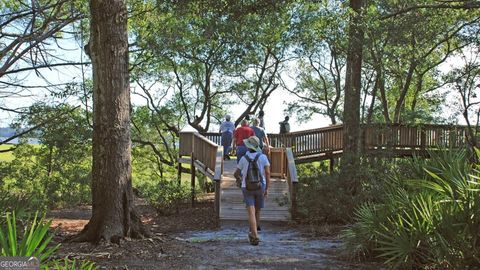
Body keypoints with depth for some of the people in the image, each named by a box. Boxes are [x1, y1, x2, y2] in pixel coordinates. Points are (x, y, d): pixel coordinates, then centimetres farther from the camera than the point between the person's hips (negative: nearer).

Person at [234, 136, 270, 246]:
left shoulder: (243, 158, -3)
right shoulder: (263, 157, -4)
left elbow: (236, 174, 7)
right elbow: (267, 173, -12)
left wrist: (240, 178, 31)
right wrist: (267, 189, -10)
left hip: (247, 188, -1)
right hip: (260, 187, 2)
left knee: (251, 212, -7)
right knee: (257, 209, 22)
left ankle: (255, 237, -20)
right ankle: (255, 230, 37)